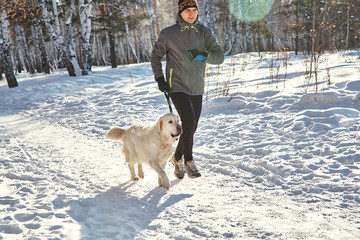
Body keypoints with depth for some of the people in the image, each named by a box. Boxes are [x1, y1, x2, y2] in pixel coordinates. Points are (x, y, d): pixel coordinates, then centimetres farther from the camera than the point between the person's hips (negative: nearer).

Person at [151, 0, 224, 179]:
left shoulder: (205, 32, 2)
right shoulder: (168, 34, -3)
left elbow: (219, 57, -4)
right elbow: (155, 56, 7)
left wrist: (204, 55, -24)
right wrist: (159, 78, -5)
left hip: (197, 89, 4)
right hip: (177, 87, -4)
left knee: (190, 128, 11)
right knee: (189, 122, -22)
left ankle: (177, 158, 34)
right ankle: (188, 162, -7)